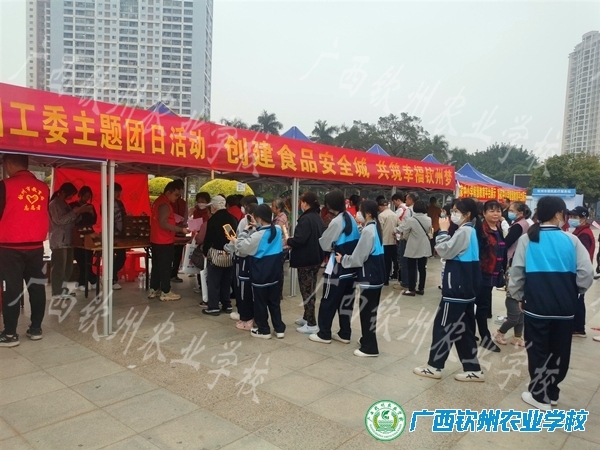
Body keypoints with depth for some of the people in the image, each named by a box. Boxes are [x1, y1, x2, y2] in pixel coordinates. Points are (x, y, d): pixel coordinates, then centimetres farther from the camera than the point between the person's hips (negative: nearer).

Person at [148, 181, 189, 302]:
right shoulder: (164, 204, -19)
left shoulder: (159, 201, 12)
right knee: (165, 267, -1)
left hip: (156, 241, 10)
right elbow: (163, 224, -26)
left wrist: (174, 218, 15)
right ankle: (165, 293, 6)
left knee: (156, 266, 15)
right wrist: (181, 229, -24)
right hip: (164, 242, -10)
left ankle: (154, 290, 23)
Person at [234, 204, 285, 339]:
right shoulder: (278, 230, 0)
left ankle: (264, 330, 18)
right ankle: (279, 328, 21)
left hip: (260, 274, -6)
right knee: (274, 301, 15)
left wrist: (245, 231, -5)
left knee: (260, 303, 8)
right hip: (275, 272, 6)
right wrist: (255, 229, 6)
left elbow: (240, 247, -14)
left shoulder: (258, 235, -20)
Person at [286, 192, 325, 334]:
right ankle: (307, 318, 30)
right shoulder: (317, 218, 11)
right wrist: (293, 241, 13)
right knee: (311, 289, 18)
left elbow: (300, 239, -26)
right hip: (315, 258, 10)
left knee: (306, 290, -3)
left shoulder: (306, 218, -19)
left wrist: (288, 241, -5)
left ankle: (311, 324, 1)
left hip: (306, 260, -10)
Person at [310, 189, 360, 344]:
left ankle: (324, 334, 14)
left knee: (328, 301, 4)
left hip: (338, 267, -8)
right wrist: (341, 247, 5)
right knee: (346, 300, 13)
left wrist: (332, 247, 12)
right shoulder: (350, 218, 7)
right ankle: (345, 334, 21)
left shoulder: (336, 222, -17)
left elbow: (324, 244, -8)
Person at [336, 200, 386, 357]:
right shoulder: (376, 227, 10)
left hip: (369, 275, -10)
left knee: (366, 310, -2)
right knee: (371, 308, 18)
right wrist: (346, 257, 10)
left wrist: (342, 259, -2)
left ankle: (369, 347, 5)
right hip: (377, 273, 10)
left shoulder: (368, 230, -19)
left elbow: (359, 257, -16)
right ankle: (368, 339, 30)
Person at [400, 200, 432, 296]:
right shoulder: (428, 219, -3)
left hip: (413, 248, -4)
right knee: (422, 268, 11)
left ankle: (411, 289, 6)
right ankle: (421, 289, 17)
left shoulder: (410, 220, -17)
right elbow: (429, 232, 11)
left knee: (412, 269, 4)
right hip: (424, 248, 4)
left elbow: (405, 235, -6)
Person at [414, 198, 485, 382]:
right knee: (463, 328, 13)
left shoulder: (464, 231, -16)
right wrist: (446, 232, 5)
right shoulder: (470, 230, 14)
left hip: (458, 286, -10)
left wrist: (443, 231, -9)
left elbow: (445, 251, -17)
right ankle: (473, 369, 19)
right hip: (466, 286, 10)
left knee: (444, 325, -1)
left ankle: (434, 366, 9)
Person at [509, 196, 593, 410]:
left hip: (536, 304, -1)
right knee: (559, 350, 16)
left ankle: (539, 394, 18)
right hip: (564, 306, 2)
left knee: (538, 349, 10)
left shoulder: (527, 239, -4)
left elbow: (516, 272, -3)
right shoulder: (571, 240, -3)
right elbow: (586, 273, -5)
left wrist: (518, 296, 11)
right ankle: (551, 392, 28)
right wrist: (574, 292, 12)